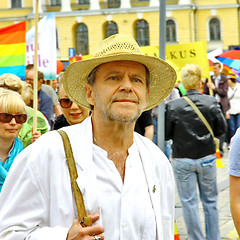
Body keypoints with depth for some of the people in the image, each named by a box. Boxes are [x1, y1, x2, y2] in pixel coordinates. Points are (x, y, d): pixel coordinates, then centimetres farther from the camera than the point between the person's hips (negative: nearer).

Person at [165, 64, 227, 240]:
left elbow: (166, 134, -7)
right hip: (207, 158, 2)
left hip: (182, 159, -2)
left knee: (189, 202, 7)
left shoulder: (173, 106, -13)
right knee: (210, 201, 15)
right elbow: (221, 129, -1)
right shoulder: (211, 102, -8)